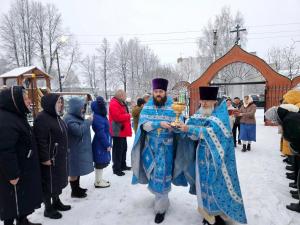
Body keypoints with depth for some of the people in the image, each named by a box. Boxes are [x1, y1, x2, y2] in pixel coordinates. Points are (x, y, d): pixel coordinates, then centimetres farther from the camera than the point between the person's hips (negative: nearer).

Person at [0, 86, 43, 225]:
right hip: (14, 173, -10)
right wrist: (12, 174, -23)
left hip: (23, 169, 10)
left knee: (23, 198, 23)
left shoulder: (16, 116, 9)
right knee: (13, 201, 7)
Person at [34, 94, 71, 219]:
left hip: (60, 157, 10)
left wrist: (64, 152, 21)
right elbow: (40, 141, -23)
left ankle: (56, 202, 37)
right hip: (50, 159, -10)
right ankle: (48, 208, 21)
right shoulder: (42, 118, -19)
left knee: (59, 180, 20)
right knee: (48, 183, 5)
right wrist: (45, 158, -23)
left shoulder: (56, 117, 12)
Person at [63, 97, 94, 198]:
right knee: (74, 171, 3)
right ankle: (74, 192, 15)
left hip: (80, 148, 10)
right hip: (74, 150, -10)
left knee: (78, 169, 19)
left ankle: (77, 187, 33)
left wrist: (87, 121, 4)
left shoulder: (76, 117, 12)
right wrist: (88, 121, -19)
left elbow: (83, 128, 21)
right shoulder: (69, 119, -19)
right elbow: (78, 131, -29)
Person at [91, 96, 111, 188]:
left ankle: (99, 179, 31)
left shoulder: (102, 116, 11)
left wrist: (108, 143, 17)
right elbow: (100, 133, -23)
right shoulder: (97, 118, -21)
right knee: (100, 163, 2)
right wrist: (107, 145, -18)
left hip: (102, 144, 10)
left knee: (101, 162, 18)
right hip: (100, 145, -10)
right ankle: (98, 182, 14)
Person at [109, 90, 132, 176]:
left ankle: (123, 165, 31)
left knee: (124, 148, 18)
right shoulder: (114, 104, -16)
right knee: (118, 150, -4)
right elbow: (118, 117, -26)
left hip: (123, 130, 11)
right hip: (118, 131, -11)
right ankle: (116, 168, 6)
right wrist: (128, 115, -13)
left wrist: (127, 116, 5)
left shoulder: (121, 103, 18)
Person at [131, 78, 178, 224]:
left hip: (165, 148, -3)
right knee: (154, 174, 17)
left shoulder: (172, 107, -6)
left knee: (161, 176, 1)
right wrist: (160, 124, -27)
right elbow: (144, 125, -13)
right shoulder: (147, 107, 0)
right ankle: (160, 198, 42)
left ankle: (161, 207, 18)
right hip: (150, 146, 3)